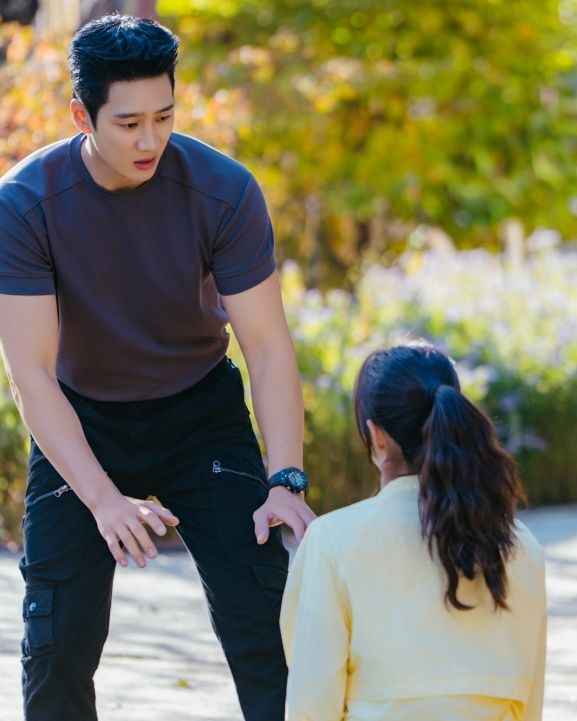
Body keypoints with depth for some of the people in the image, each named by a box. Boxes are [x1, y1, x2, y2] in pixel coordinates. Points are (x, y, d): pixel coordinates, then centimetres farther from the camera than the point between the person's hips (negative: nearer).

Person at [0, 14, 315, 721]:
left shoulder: (222, 191, -21)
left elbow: (267, 345, -17)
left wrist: (286, 480, -29)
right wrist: (103, 499, -34)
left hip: (202, 412, 0)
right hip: (79, 423, 0)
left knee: (263, 623, -10)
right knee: (57, 641, -4)